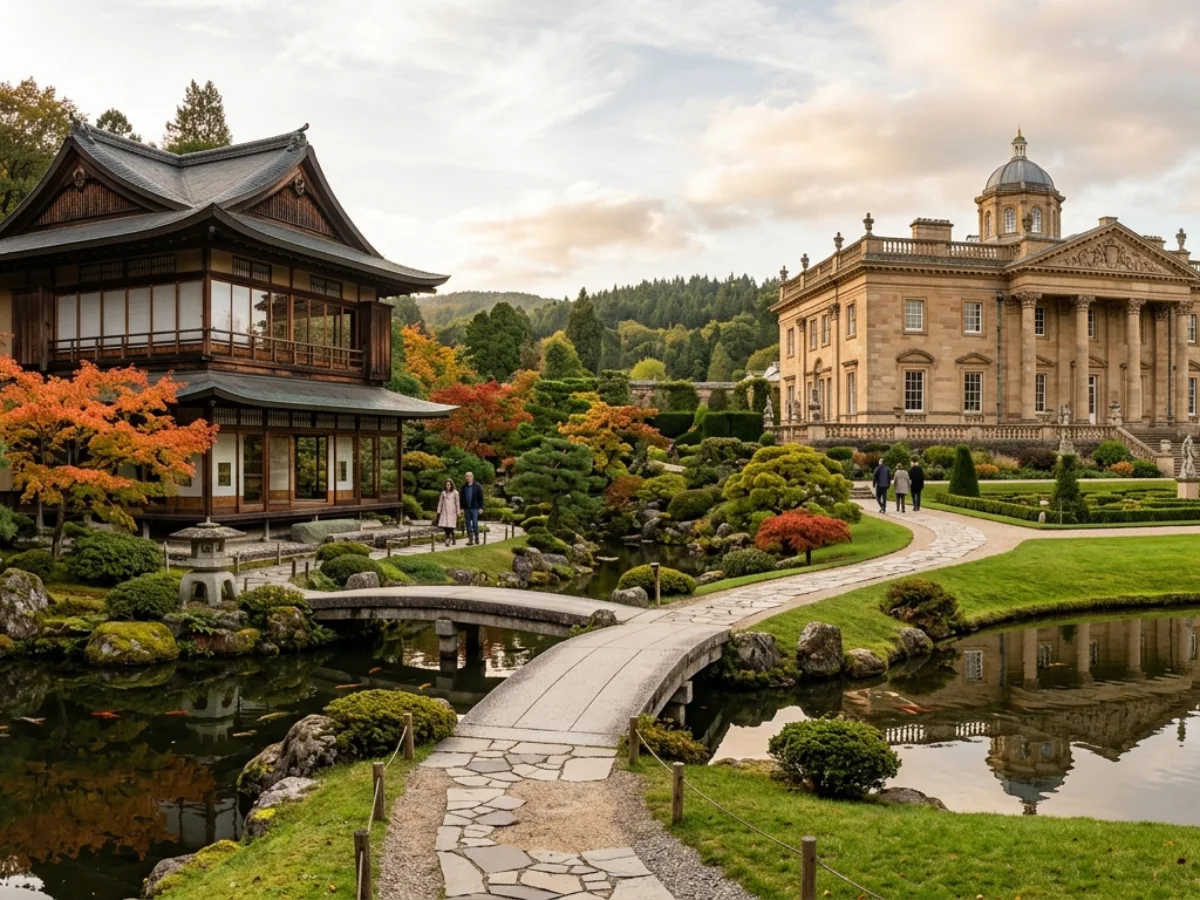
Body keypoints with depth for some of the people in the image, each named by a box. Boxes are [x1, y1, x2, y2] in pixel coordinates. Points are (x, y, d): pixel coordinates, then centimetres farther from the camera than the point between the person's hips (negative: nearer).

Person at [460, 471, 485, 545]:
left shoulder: (477, 486, -1)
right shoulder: (464, 487, 8)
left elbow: (481, 498, -2)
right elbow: (461, 498, 9)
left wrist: (481, 508, -8)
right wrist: (462, 508, 4)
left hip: (474, 508, -3)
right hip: (466, 508, 3)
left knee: (475, 523, -5)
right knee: (468, 525, 5)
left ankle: (476, 537, 12)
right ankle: (470, 539, 10)